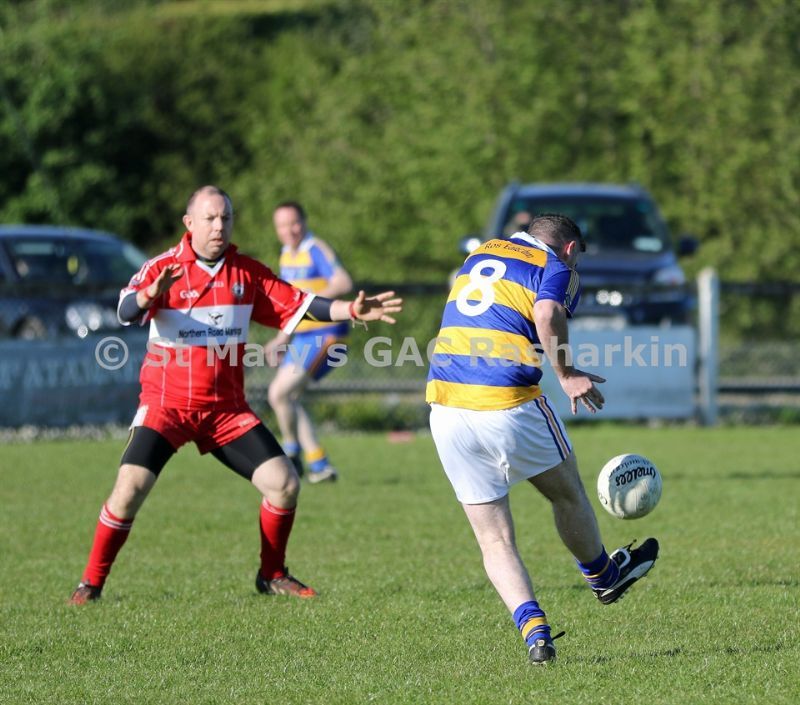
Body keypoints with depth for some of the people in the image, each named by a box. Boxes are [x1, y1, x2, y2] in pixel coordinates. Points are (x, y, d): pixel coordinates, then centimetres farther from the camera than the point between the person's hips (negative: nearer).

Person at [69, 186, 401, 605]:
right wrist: (151, 294, -47)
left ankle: (272, 575, 15)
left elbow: (299, 305, 6)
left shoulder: (247, 272, 5)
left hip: (226, 408, 4)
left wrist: (353, 310, -8)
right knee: (130, 488, -19)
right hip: (166, 402, -4)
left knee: (284, 483, -5)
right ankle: (92, 582, -3)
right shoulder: (163, 268, -8)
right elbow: (126, 311, -24)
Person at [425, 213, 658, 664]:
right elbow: (548, 314, -18)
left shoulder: (481, 254, 22)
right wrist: (567, 375, -9)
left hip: (446, 406, 4)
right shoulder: (558, 268, 3)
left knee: (494, 539, 8)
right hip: (508, 405, -4)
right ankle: (604, 576, 45)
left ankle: (535, 633, -6)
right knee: (568, 494, 25)